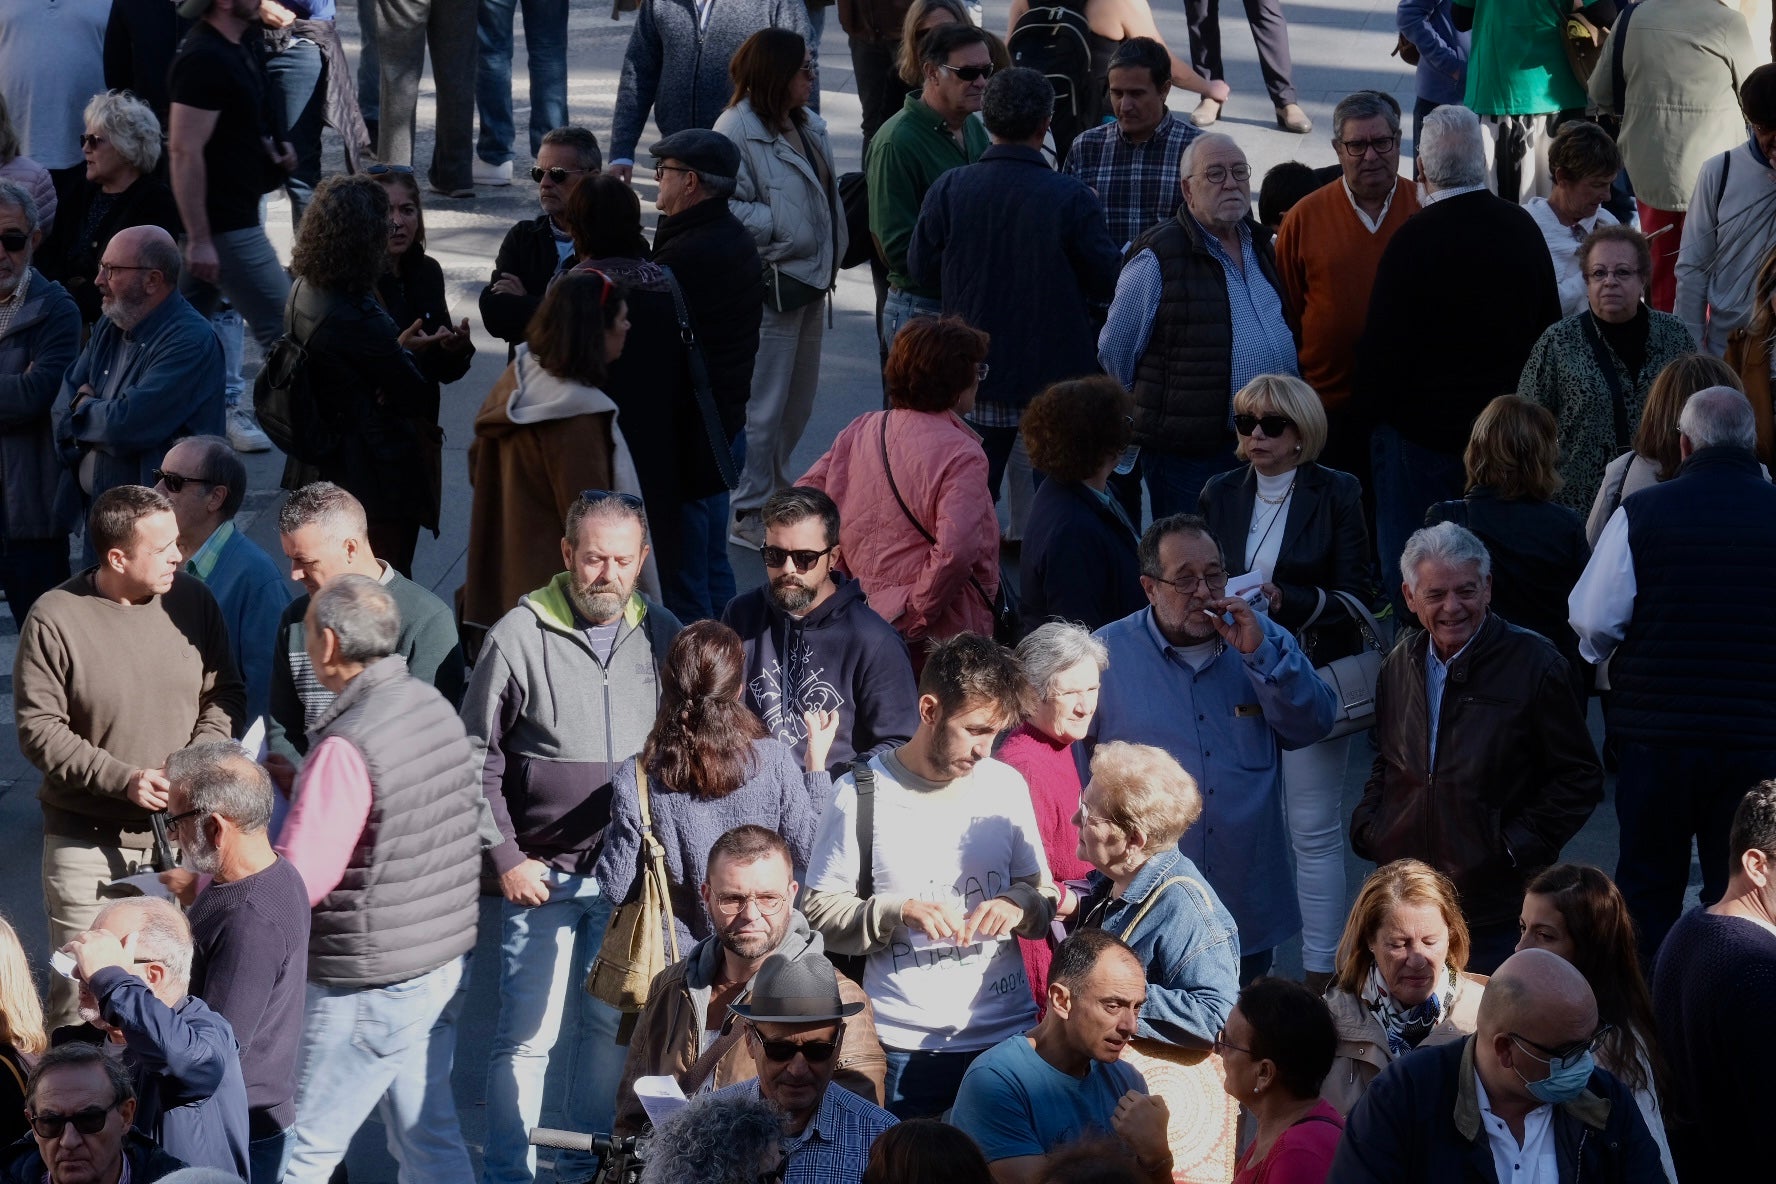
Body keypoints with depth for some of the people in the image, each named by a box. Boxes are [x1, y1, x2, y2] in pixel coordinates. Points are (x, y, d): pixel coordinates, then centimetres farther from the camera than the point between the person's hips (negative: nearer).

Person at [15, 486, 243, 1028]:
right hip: (87, 839, -3)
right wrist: (122, 779, -18)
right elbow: (38, 729, -10)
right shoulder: (56, 619, -12)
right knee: (81, 990, 1)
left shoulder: (192, 601, -1)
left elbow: (224, 693, 8)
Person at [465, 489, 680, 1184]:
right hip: (543, 874, -3)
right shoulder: (520, 635, -6)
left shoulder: (663, 636, 4)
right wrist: (506, 857, -6)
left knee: (615, 1027, 10)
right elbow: (477, 758, -2)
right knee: (527, 1035, -2)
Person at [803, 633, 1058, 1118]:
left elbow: (1045, 896, 13)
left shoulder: (1006, 786, 8)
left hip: (1008, 1036, 3)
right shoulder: (861, 794, -3)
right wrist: (897, 912, -19)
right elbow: (818, 913, -3)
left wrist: (1021, 905, -10)